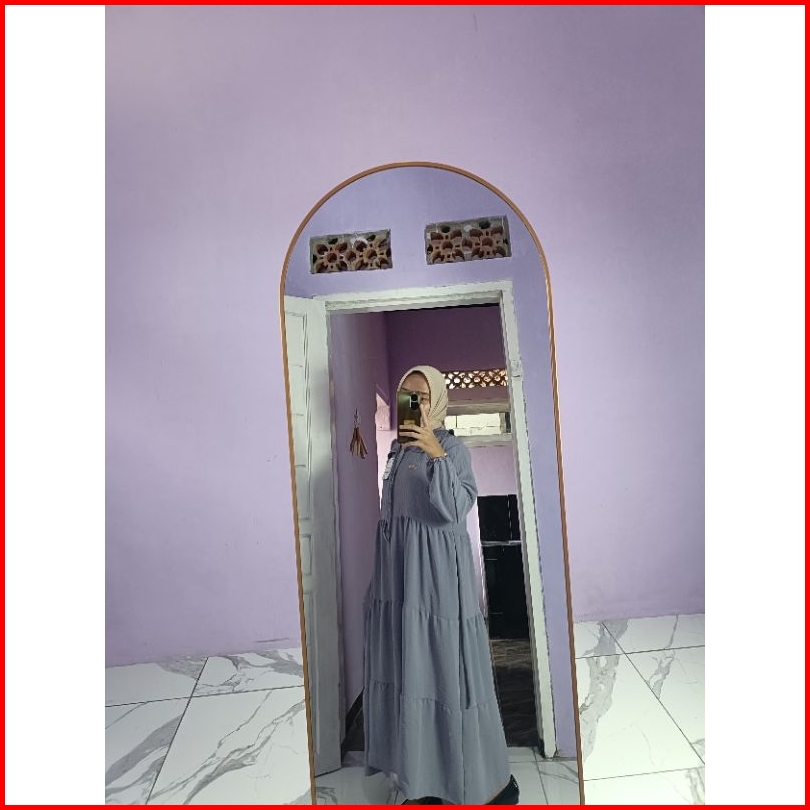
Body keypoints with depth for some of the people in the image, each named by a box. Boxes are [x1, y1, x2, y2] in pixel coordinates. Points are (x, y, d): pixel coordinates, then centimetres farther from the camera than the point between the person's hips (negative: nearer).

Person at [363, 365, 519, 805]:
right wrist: (382, 574, 17)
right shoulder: (398, 448, 13)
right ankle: (425, 776, 29)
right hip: (398, 575, 7)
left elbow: (456, 508, -21)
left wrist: (436, 455, -30)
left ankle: (485, 782, 17)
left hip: (438, 574, -7)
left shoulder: (452, 447, -7)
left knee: (447, 670, -1)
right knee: (407, 670, 12)